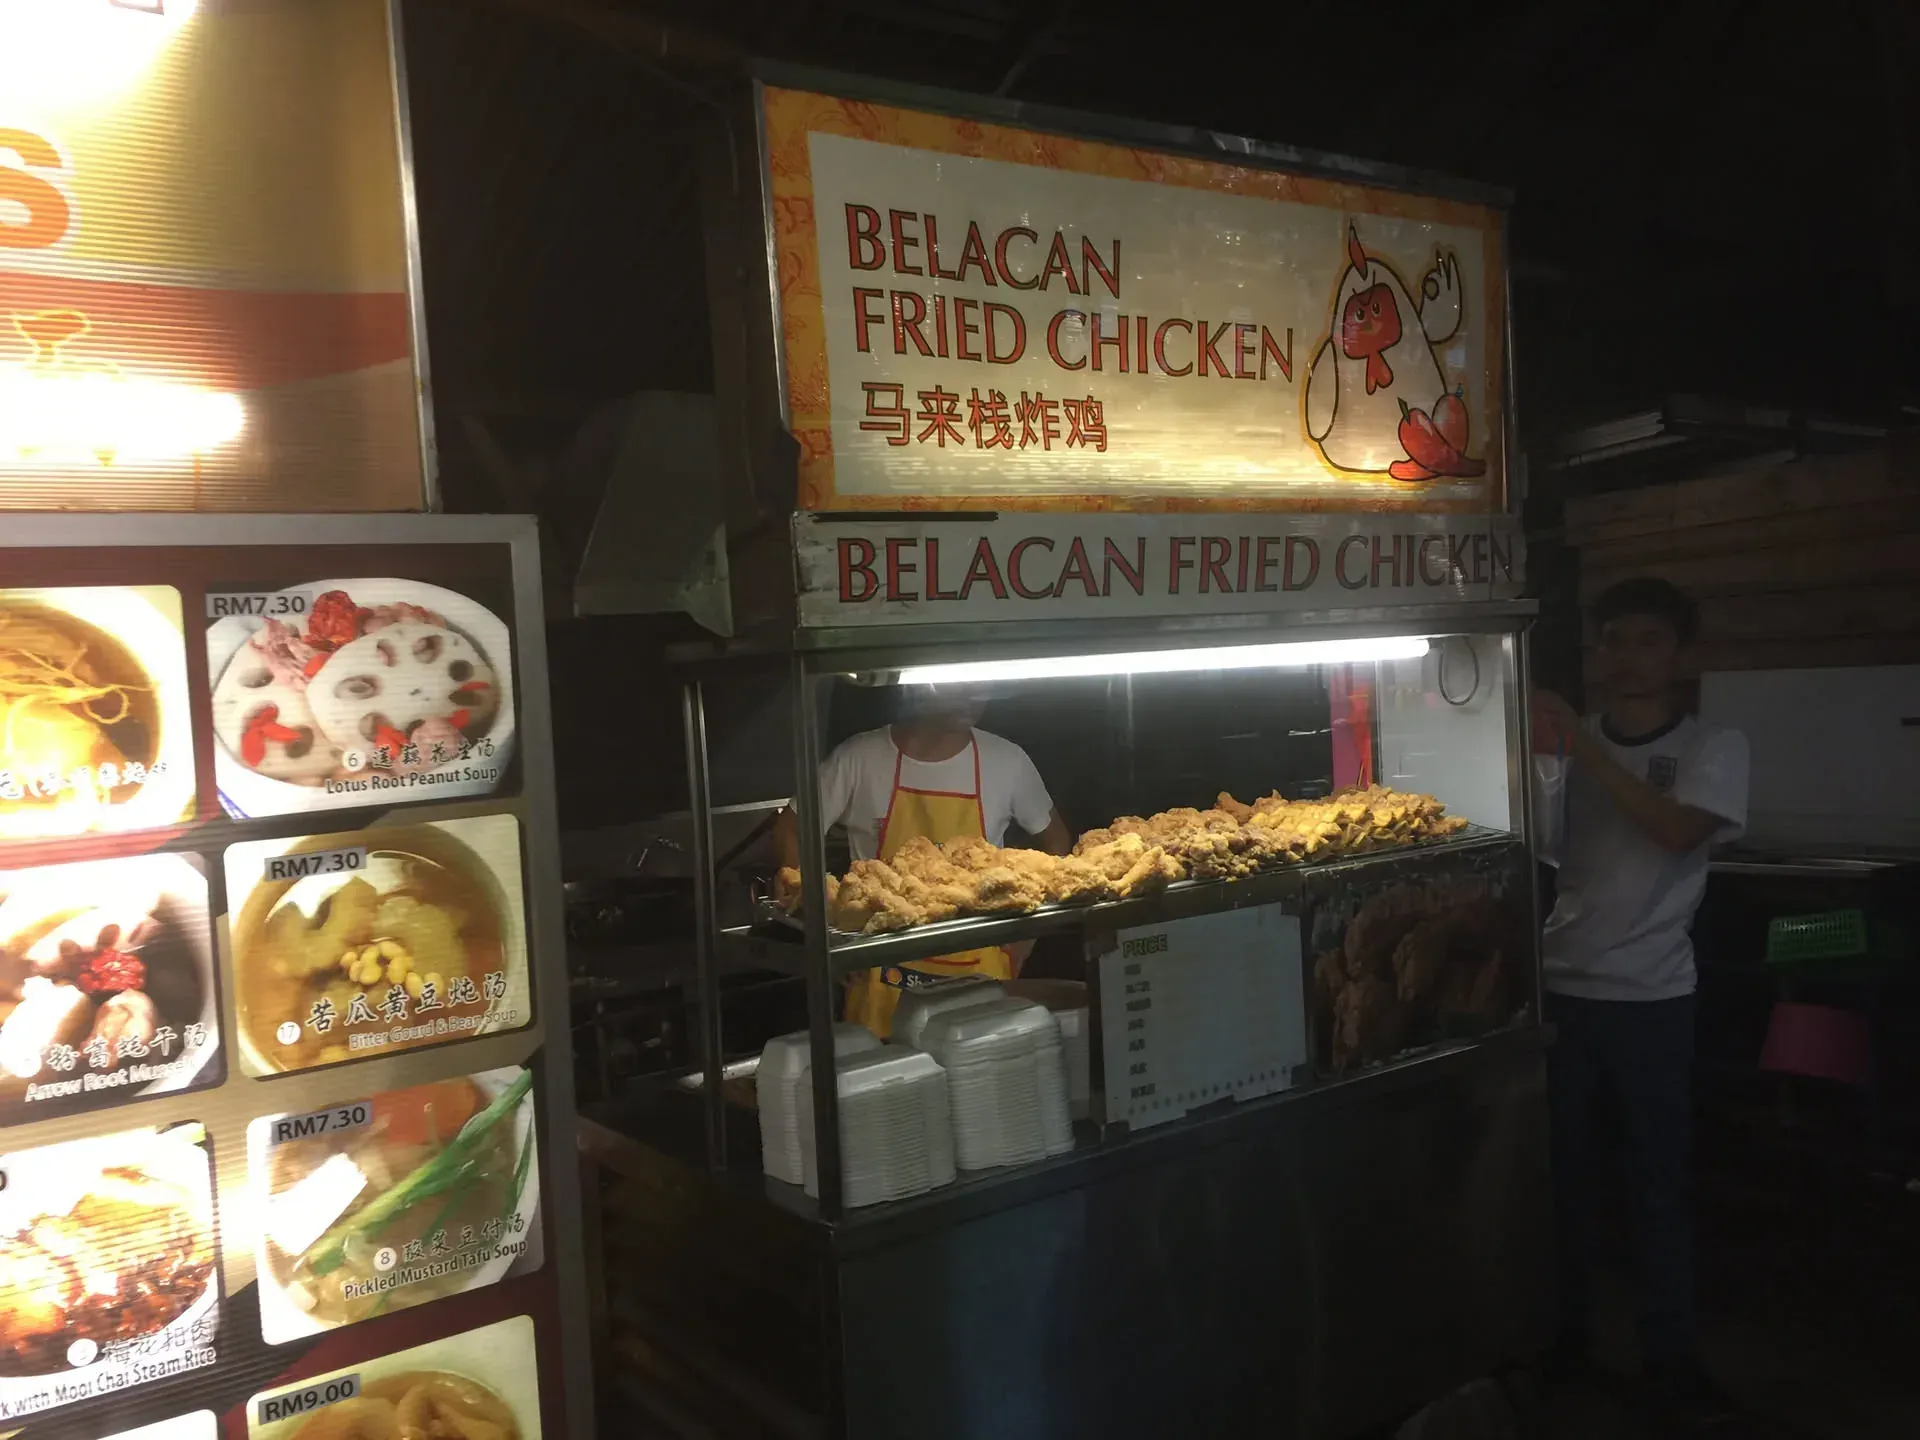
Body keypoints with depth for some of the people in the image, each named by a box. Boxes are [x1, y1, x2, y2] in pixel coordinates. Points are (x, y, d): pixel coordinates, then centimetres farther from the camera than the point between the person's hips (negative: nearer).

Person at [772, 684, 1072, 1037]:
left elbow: (1056, 842, 12)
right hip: (885, 977, -1)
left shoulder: (1006, 760, -2)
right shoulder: (858, 758, -8)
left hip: (980, 971, 1)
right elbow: (789, 834, 1)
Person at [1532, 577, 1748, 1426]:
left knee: (1659, 1180, 5)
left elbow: (1677, 829, -21)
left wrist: (1583, 747, -23)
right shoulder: (1572, 744, 7)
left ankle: (1669, 1355, 19)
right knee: (1558, 1173, 10)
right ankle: (1561, 1332, 26)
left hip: (1651, 997, -2)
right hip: (1558, 988, 2)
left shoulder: (1713, 747, 0)